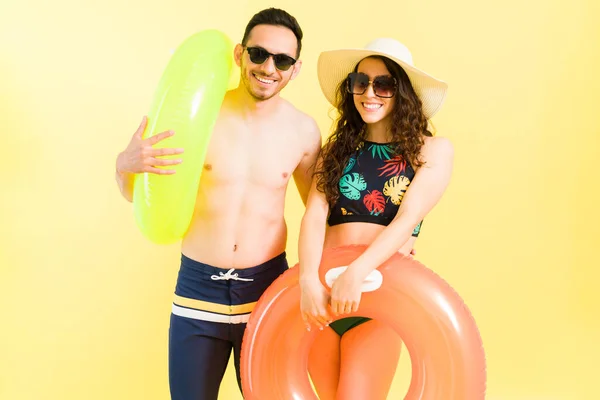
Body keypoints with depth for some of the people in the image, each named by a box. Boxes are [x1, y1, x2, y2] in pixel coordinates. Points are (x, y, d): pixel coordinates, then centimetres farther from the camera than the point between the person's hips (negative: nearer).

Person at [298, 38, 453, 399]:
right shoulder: (337, 149, 8)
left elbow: (408, 219, -12)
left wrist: (357, 273, -27)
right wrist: (309, 280, -22)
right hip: (322, 299, 3)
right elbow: (315, 216, -5)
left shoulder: (433, 150, 0)